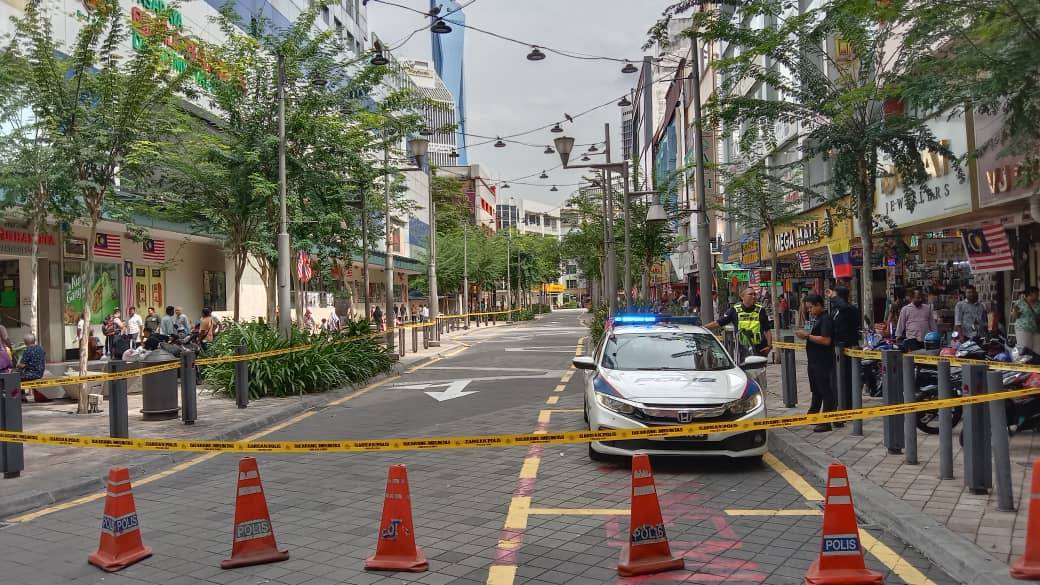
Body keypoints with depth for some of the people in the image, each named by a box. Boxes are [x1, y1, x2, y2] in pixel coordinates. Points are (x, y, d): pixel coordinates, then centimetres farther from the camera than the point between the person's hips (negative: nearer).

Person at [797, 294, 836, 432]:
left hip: (823, 362, -10)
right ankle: (813, 415, 33)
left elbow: (826, 340, -25)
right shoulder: (815, 318, 13)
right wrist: (805, 335, 4)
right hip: (813, 360, 10)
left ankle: (825, 422, 1)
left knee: (825, 391, -3)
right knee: (815, 390, 20)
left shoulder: (826, 319, -16)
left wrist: (808, 336, -19)